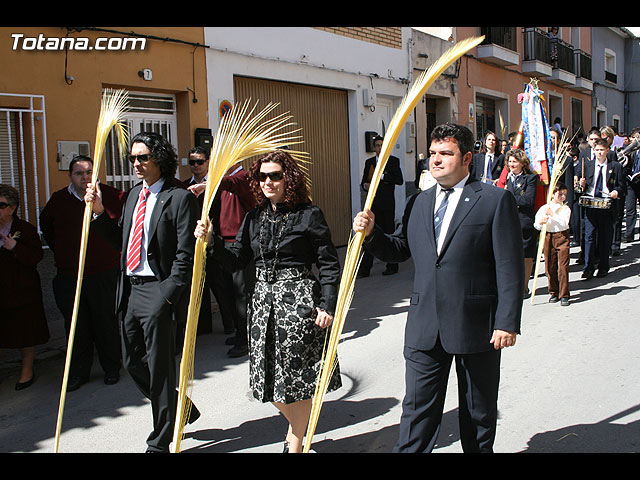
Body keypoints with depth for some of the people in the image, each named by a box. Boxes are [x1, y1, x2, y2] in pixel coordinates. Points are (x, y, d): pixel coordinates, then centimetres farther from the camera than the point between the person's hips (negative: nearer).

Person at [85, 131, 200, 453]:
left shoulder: (179, 198, -10)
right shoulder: (134, 194, 15)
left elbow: (185, 255, -14)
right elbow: (121, 242, 17)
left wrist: (167, 294, -19)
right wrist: (99, 211, 7)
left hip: (157, 292, -8)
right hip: (131, 290, 8)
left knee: (159, 367, 2)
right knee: (133, 362, 15)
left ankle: (159, 443, 19)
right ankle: (182, 409, 36)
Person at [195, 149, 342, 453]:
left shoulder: (309, 215, -6)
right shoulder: (255, 218, 10)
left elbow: (329, 265, -6)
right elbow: (236, 260, 9)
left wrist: (327, 305, -12)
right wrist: (211, 240, -5)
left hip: (298, 301, -5)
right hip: (263, 301, 6)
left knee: (298, 376, 4)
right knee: (269, 377, 11)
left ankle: (295, 443, 26)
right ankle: (296, 424, 41)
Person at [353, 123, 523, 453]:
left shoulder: (496, 200, -6)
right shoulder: (418, 203, 10)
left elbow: (510, 267, -9)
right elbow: (399, 250, 15)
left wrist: (508, 322, -14)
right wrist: (371, 232, -4)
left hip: (477, 326, -3)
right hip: (424, 327, 4)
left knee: (478, 413, 16)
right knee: (417, 411, 10)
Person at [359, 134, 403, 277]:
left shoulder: (393, 161, 2)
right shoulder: (369, 162, 14)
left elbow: (399, 180, -8)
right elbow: (364, 181, 17)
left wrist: (382, 176, -16)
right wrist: (365, 185, -6)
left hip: (387, 204, -3)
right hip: (373, 203, 4)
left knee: (389, 233, 1)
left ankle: (392, 266, 13)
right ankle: (364, 269, 4)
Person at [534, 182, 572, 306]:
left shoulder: (565, 208, 1)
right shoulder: (544, 208, 5)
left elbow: (564, 223, -13)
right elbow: (536, 225, 6)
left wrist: (552, 214, -18)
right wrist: (540, 222, -16)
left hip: (562, 237, -2)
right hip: (548, 237, 2)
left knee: (563, 266, -6)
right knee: (550, 267, 6)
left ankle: (564, 295, -1)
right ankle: (553, 292, 20)